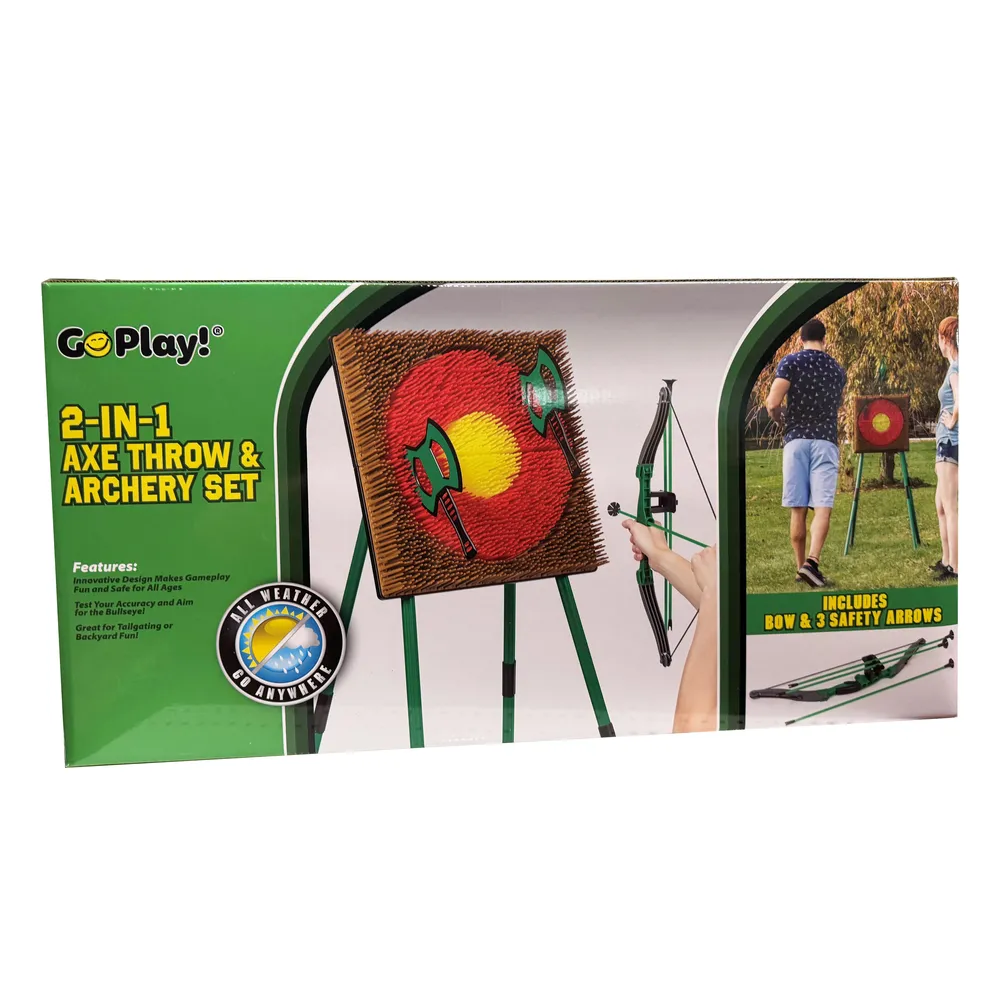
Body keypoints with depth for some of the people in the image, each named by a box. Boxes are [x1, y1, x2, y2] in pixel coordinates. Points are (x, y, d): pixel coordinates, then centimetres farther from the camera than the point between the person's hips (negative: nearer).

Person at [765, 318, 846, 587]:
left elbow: (772, 404, -9)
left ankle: (800, 568, 10)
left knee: (798, 509, 4)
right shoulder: (838, 370, 14)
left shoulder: (790, 362, 2)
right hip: (826, 441, 1)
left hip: (796, 441, -1)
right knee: (822, 507, -5)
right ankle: (812, 561, -23)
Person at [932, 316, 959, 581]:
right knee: (942, 505, 18)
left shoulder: (955, 369, -14)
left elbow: (961, 400, -32)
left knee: (950, 506, -7)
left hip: (953, 442, -10)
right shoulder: (954, 367, 14)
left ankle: (954, 567, -3)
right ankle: (946, 560, 28)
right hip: (949, 444, 10)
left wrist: (952, 421, -15)